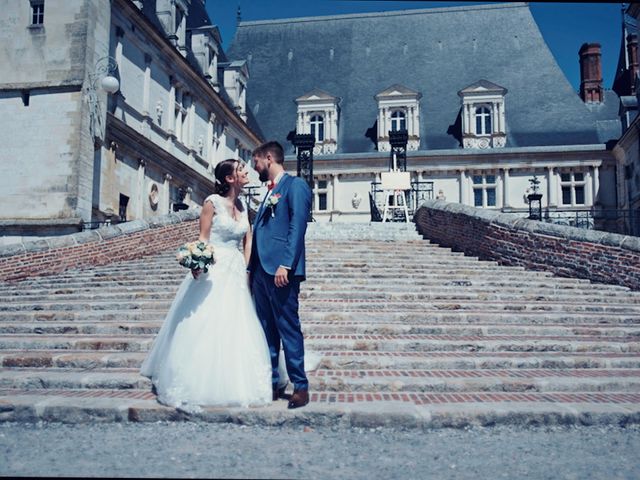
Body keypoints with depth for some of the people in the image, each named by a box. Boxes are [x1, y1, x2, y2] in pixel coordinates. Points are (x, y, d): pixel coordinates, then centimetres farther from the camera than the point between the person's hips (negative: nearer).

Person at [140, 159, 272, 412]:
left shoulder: (243, 206, 12)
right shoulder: (213, 202, -4)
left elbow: (247, 242, 13)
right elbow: (203, 238, -7)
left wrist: (247, 271, 3)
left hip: (236, 274, 6)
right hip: (213, 271, -6)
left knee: (236, 330, 7)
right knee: (206, 327, -4)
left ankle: (234, 386, 17)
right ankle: (198, 386, 7)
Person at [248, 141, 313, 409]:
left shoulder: (295, 185, -3)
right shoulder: (270, 192, 23)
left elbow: (297, 227, -14)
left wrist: (285, 265, -22)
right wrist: (251, 269, 17)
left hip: (281, 271, -9)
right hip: (261, 271, 9)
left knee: (288, 329, -6)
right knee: (267, 331, 10)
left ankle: (300, 386, 2)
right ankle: (271, 383, 18)